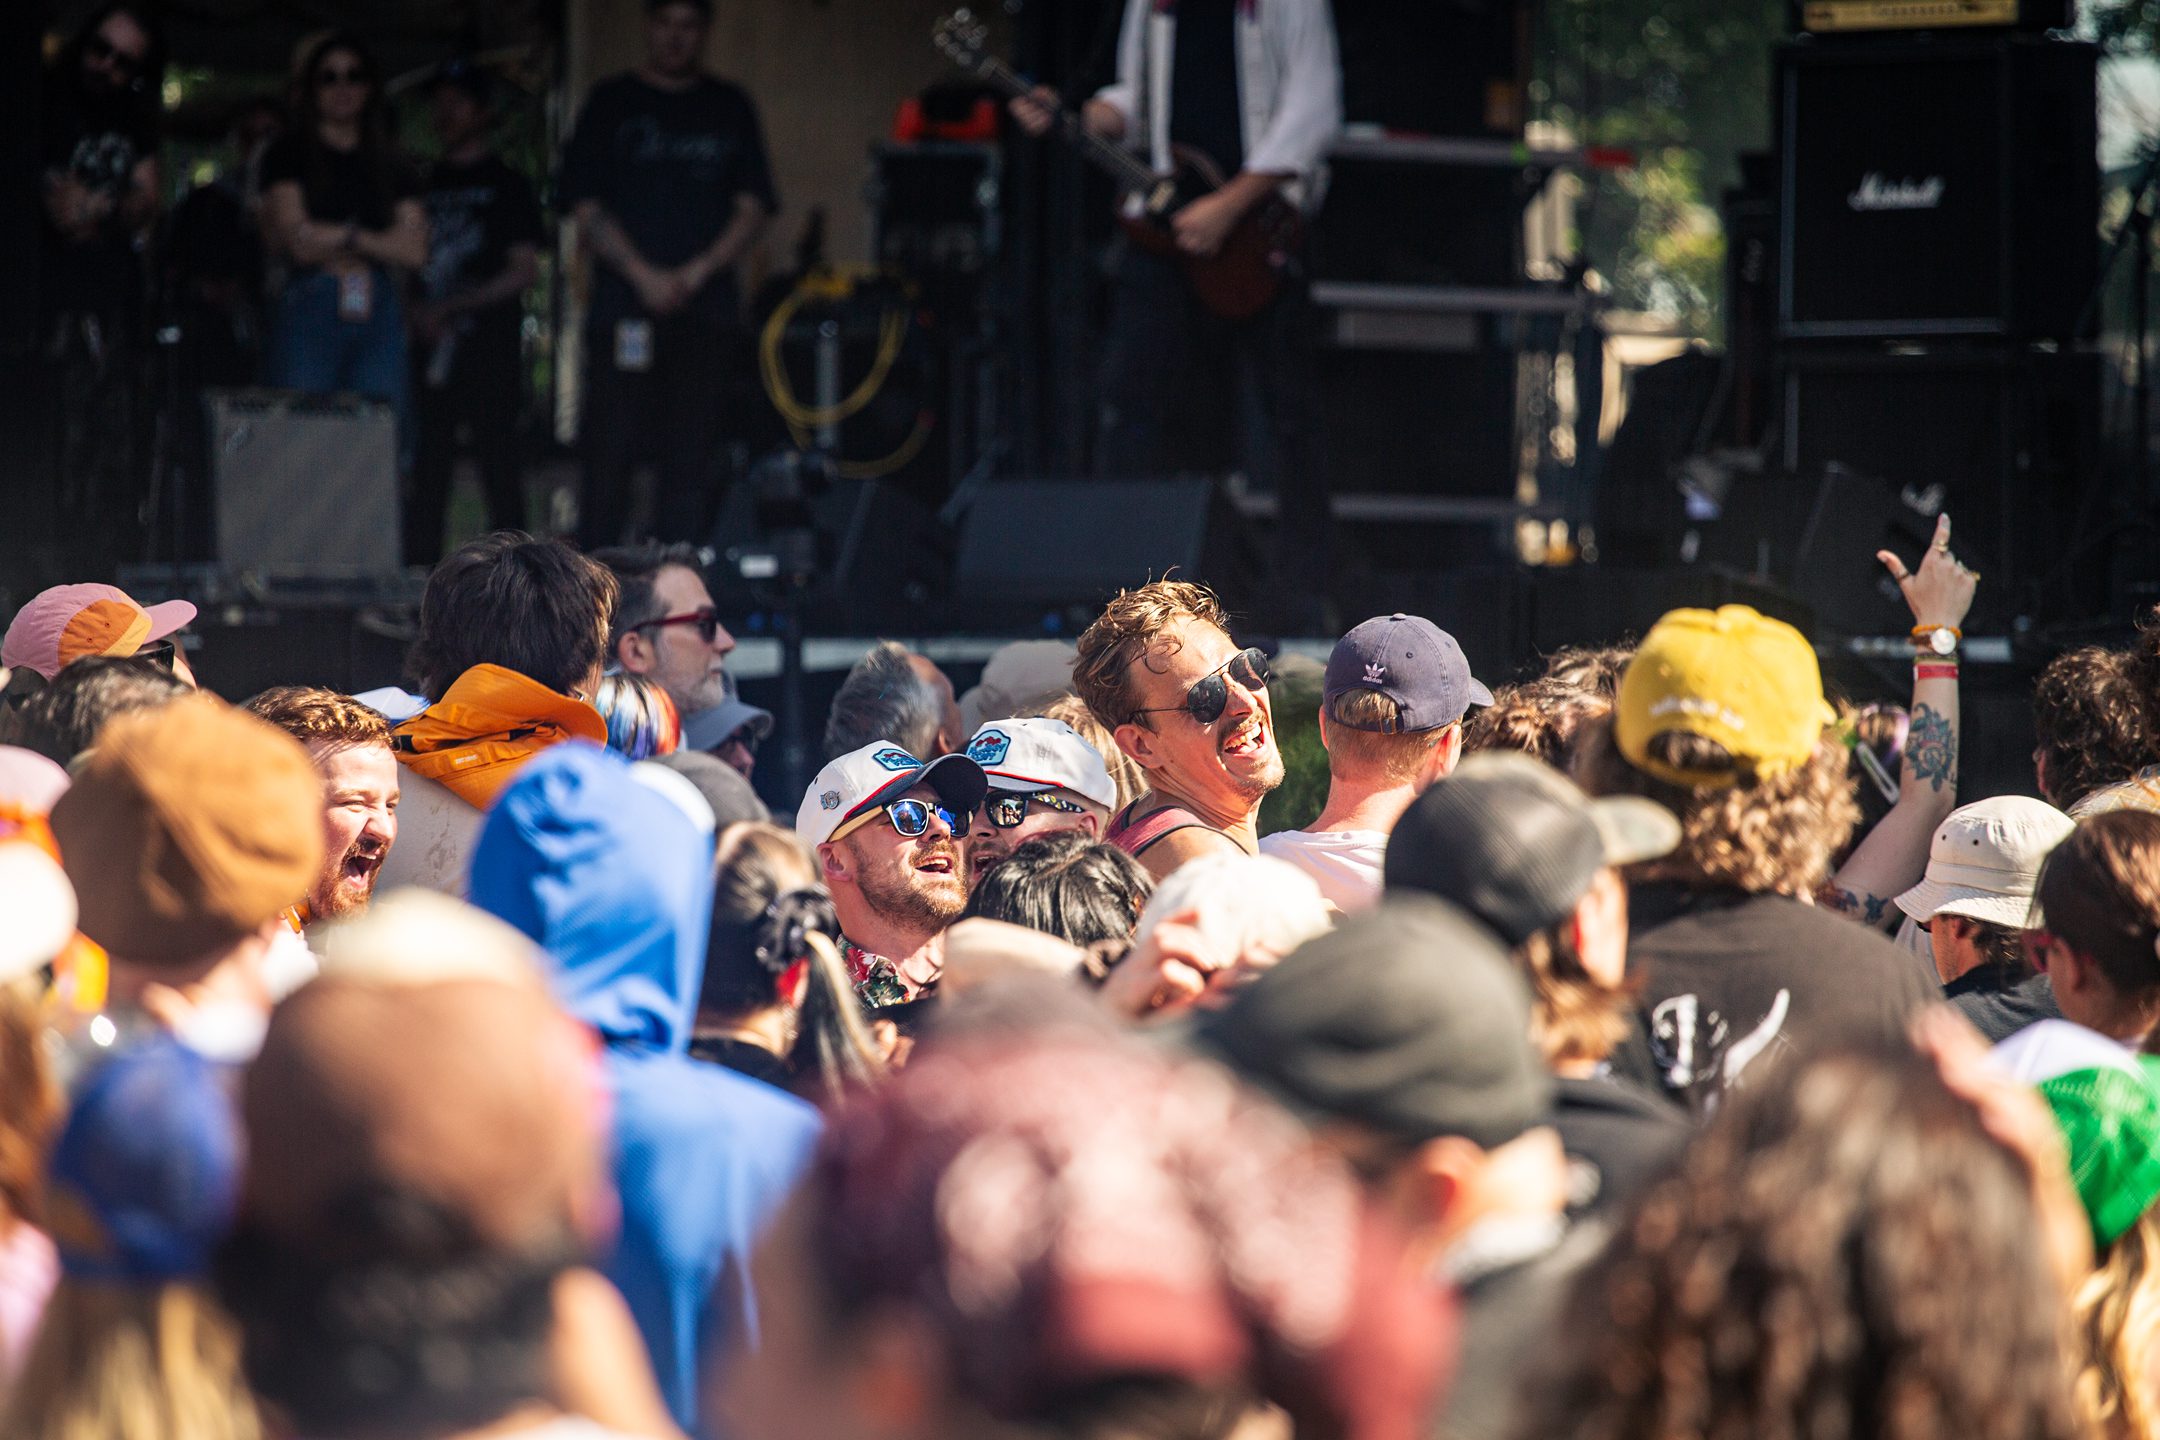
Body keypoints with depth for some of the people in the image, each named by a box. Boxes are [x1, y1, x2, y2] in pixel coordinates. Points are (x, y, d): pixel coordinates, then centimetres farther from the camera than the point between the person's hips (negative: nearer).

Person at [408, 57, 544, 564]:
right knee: (425, 470, 2)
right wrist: (416, 313, -2)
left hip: (489, 353, -5)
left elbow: (524, 271, -5)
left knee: (498, 462, -7)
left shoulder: (507, 185, 4)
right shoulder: (424, 184, 18)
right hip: (429, 351, 5)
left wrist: (450, 308, -11)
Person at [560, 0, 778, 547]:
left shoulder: (729, 109, 13)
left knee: (691, 460, -1)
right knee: (611, 454, -6)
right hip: (625, 310, -2)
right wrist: (645, 276, -11)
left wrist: (698, 272, -7)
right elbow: (586, 206, 1)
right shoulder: (612, 103, 7)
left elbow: (754, 207, 8)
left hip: (704, 311, 2)